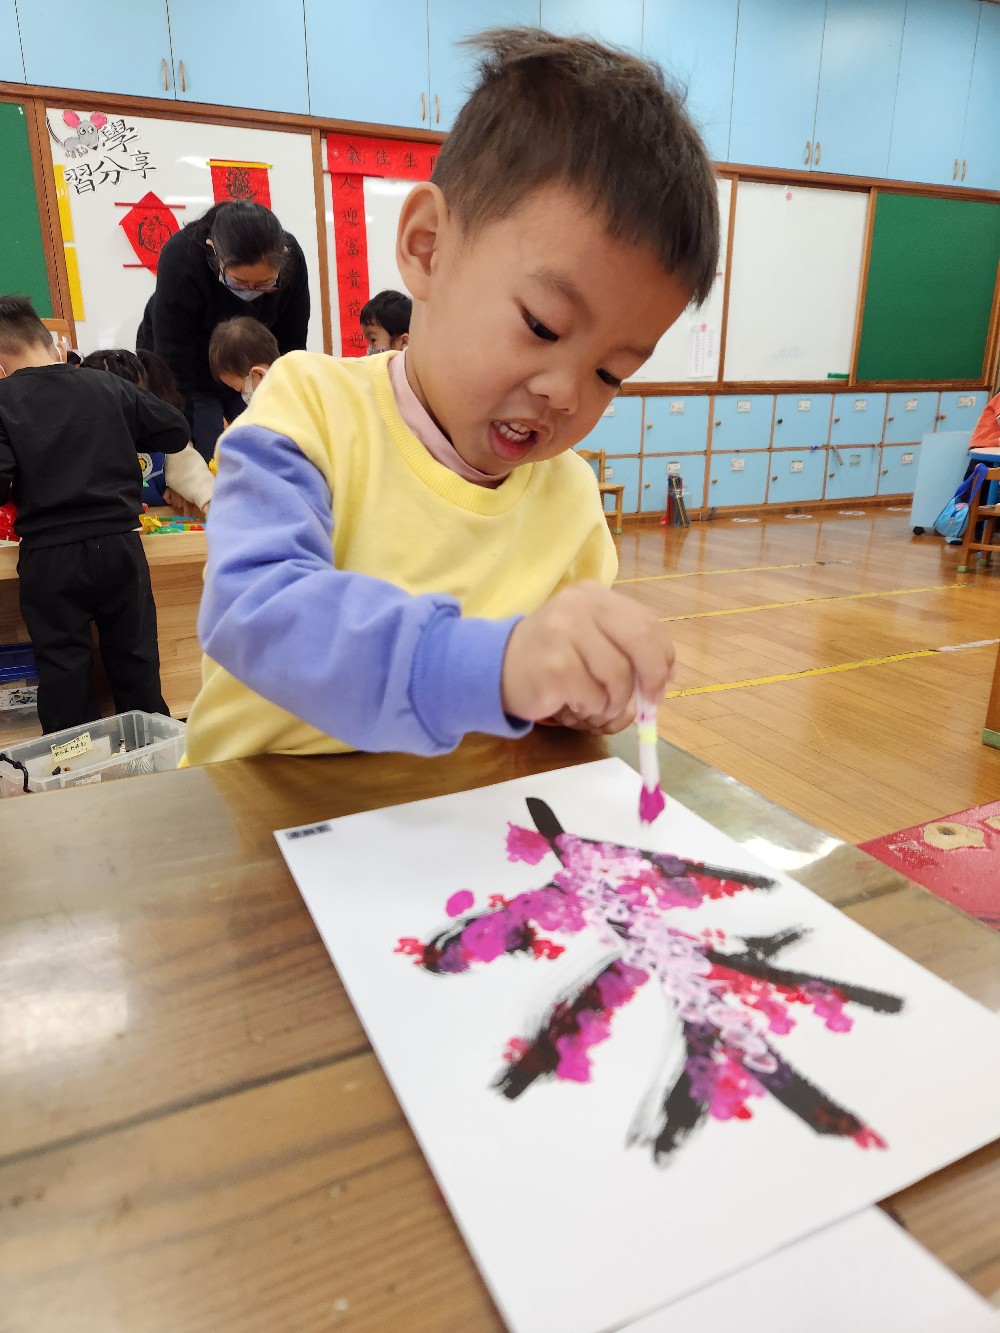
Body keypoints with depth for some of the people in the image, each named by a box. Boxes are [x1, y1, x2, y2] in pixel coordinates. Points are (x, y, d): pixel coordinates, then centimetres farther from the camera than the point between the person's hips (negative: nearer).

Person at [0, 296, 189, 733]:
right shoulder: (108, 386, 1)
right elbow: (176, 432, 7)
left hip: (48, 556, -2)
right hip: (118, 544, 2)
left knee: (62, 669, 10)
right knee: (136, 660, 14)